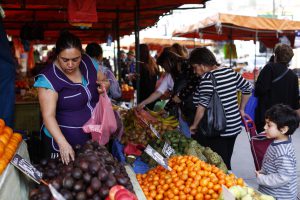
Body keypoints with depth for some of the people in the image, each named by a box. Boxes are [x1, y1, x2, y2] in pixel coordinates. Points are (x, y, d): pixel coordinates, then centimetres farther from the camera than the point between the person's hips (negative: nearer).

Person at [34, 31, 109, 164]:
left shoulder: (88, 62, -5)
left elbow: (104, 81, 11)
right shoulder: (48, 78, -21)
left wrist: (105, 85, -13)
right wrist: (63, 143, -40)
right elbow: (48, 115, -27)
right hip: (62, 139, -5)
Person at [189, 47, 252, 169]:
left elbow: (202, 105, -21)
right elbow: (248, 88, 16)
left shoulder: (207, 78, -16)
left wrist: (194, 125, -9)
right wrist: (241, 109, 24)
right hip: (234, 126, 8)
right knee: (226, 163, 19)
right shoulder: (230, 72, 6)